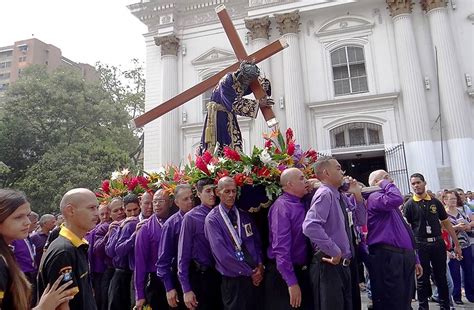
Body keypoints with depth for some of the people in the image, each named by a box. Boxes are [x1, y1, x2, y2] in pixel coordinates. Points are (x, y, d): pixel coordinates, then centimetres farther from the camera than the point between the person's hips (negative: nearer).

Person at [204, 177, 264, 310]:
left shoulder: (244, 215, 8)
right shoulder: (212, 219, -11)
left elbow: (257, 241, 10)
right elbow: (222, 254, -17)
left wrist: (260, 265, -6)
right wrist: (250, 272, -13)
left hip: (256, 277, 5)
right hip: (233, 280, -5)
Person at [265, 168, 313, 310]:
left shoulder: (301, 204, 5)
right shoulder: (281, 206, -20)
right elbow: (281, 247, -26)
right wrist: (291, 283, -26)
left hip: (302, 271, 8)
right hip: (284, 274, -8)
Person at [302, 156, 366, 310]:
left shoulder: (342, 196, 10)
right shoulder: (325, 194, -18)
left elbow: (360, 221, 18)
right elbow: (310, 226, -33)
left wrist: (357, 195, 5)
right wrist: (335, 252, -24)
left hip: (344, 265, 9)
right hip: (329, 265, -9)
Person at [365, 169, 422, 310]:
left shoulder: (391, 205, 23)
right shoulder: (375, 197, -6)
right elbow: (397, 199, -29)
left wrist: (414, 259, 23)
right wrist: (387, 185, -8)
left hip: (404, 256, 10)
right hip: (388, 256, -10)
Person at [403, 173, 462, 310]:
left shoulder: (435, 202, 7)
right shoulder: (409, 205, -2)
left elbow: (446, 223, 10)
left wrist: (456, 244, 9)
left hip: (438, 243, 3)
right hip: (420, 245, -2)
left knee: (441, 277, 12)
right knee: (422, 279, 6)